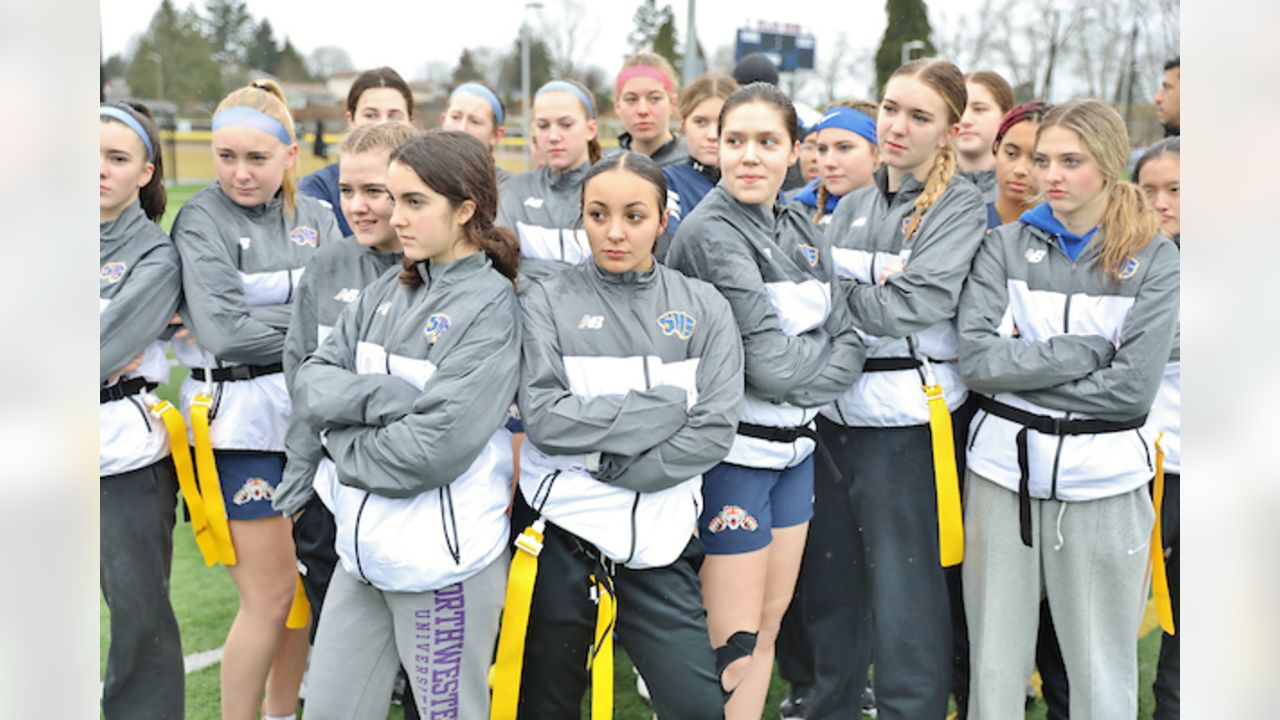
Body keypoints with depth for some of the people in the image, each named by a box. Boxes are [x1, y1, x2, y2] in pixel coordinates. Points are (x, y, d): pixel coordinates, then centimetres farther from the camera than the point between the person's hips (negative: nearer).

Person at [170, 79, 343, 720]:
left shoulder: (315, 218, 8)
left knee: (306, 580, 12)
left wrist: (265, 321, -16)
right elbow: (224, 332, -16)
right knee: (269, 598, -2)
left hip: (311, 412, 5)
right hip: (239, 420, -5)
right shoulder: (201, 220, -6)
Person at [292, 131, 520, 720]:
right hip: (363, 549, 7)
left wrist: (343, 439, -6)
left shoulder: (491, 306, -13)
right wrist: (385, 396, -16)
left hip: (442, 560, -6)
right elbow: (310, 383, 1)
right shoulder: (387, 293, 8)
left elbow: (437, 446, -21)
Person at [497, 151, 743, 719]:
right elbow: (544, 418, -11)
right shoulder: (547, 302, 0)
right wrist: (664, 407, -11)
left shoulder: (703, 307, 5)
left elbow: (715, 429, -4)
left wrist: (620, 470, -12)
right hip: (559, 526, -1)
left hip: (658, 536, 1)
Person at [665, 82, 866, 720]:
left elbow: (849, 349, 5)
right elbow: (768, 362, -22)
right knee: (734, 645, -2)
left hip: (794, 447, 8)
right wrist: (819, 344, -3)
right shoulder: (710, 233, -16)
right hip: (735, 455, -7)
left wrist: (798, 386, -12)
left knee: (768, 627, 15)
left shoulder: (801, 232, 8)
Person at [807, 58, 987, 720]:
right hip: (837, 407, 6)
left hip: (907, 417, -6)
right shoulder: (853, 205, 12)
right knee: (832, 573, 17)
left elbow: (916, 304, -17)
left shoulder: (959, 204, -5)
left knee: (903, 587, -1)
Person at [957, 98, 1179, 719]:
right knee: (995, 661, 10)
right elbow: (976, 359, -10)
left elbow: (1133, 387, -11)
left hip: (1101, 477, -1)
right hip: (1005, 466, 1)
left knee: (1102, 669, 8)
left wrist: (1021, 368, -9)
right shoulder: (1005, 245, 3)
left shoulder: (1153, 259, -1)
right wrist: (1082, 350, -12)